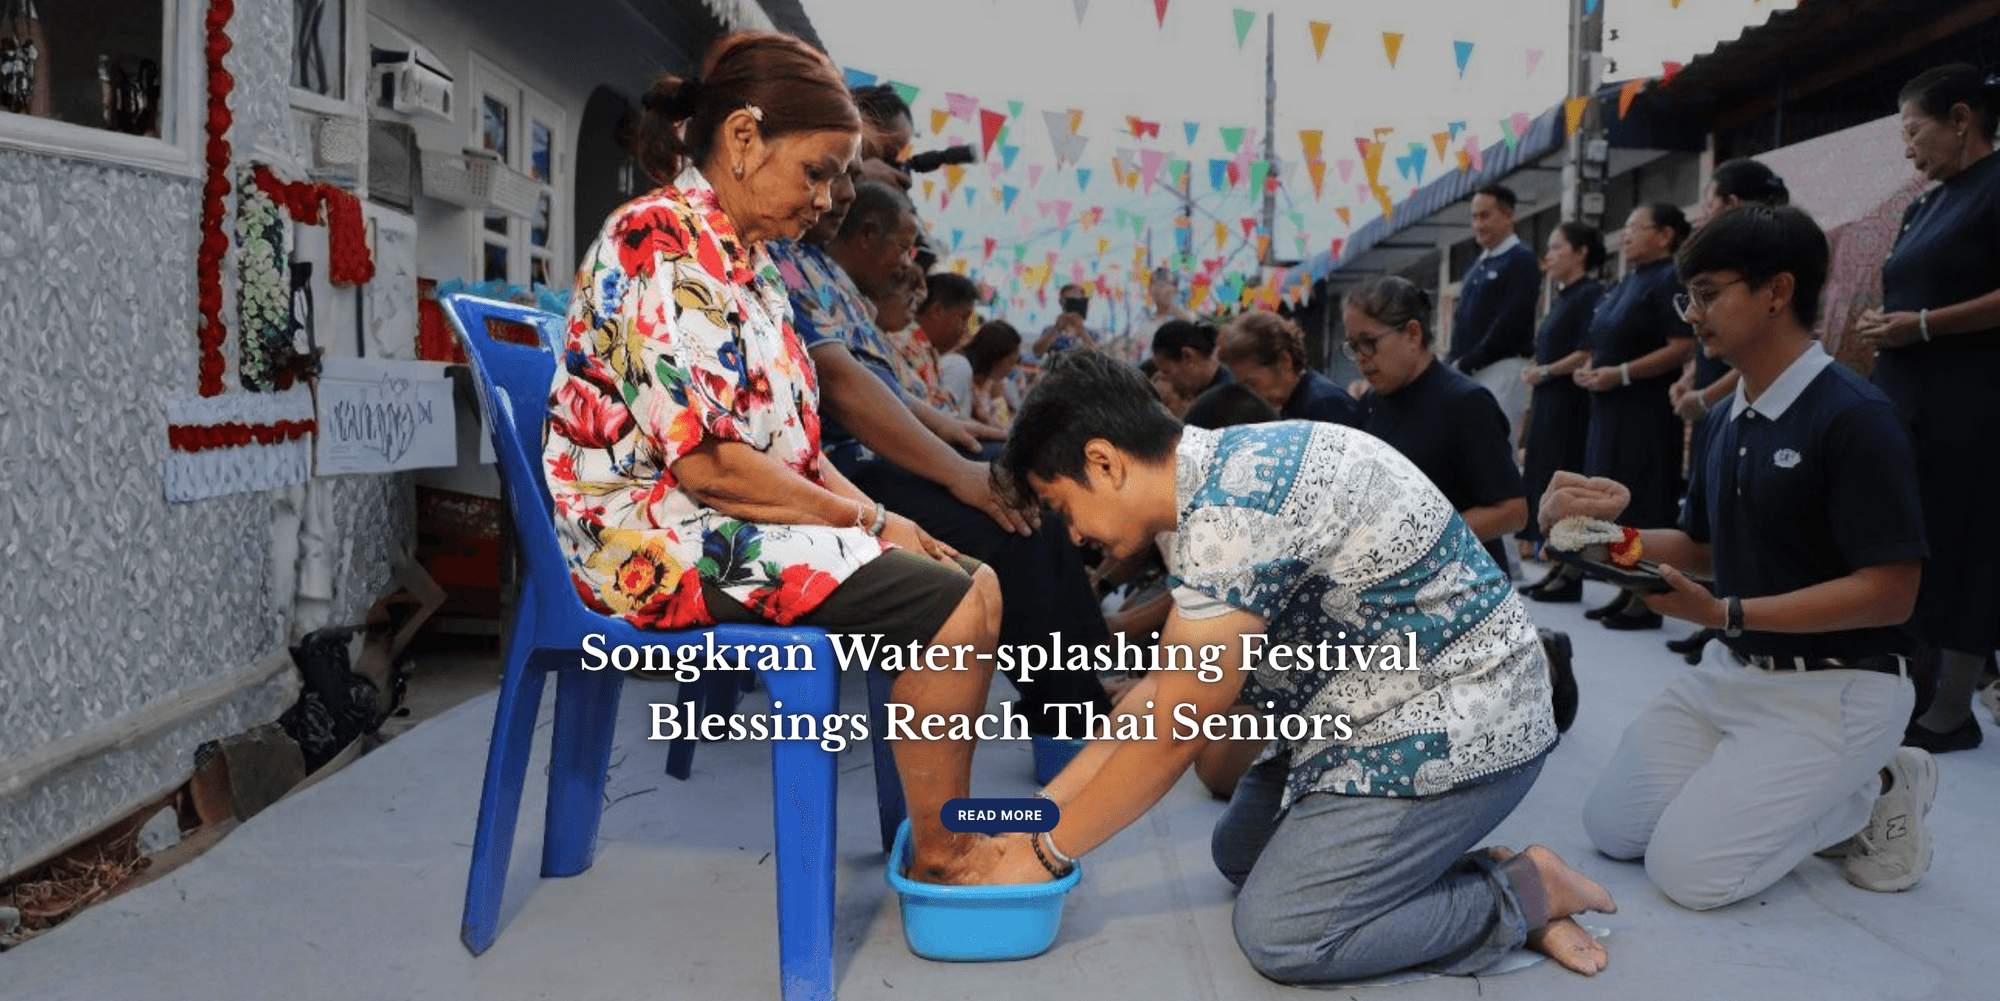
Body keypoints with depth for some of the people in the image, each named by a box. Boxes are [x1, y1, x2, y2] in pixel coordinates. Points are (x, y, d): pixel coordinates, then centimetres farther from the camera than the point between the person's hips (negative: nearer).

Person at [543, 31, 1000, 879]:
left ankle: (949, 827, 0)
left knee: (975, 583, 1)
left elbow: (790, 443, 15)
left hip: (745, 524, 10)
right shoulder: (660, 245, -16)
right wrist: (866, 519, -13)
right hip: (662, 536, -10)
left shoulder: (743, 257, 14)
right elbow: (705, 462, -23)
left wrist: (884, 520, 1)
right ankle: (940, 857, -6)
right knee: (951, 606, -19)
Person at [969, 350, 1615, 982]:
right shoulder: (1222, 475, 5)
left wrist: (1045, 854, -7)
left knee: (1277, 936, -10)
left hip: (1450, 733, -10)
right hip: (1377, 716, 10)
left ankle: (1524, 894, 2)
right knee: (1239, 854, 18)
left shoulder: (1230, 515, -27)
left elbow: (1175, 737, -20)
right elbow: (1161, 692, 10)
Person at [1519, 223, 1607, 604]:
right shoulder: (1562, 297, 18)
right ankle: (1559, 566, 15)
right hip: (1549, 404, 9)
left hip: (1572, 404, -9)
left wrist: (1544, 372, -13)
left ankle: (1572, 575, -3)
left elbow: (1590, 353, -19)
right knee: (1548, 482, 9)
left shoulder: (1591, 294, -10)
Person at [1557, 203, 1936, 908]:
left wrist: (1724, 613, -26)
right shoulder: (1728, 419, 9)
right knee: (1612, 825, 0)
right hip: (1735, 670, 8)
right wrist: (1602, 531, 0)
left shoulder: (1854, 417, -18)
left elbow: (1889, 591, -21)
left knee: (1690, 869, -16)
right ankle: (1815, 796, 15)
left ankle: (1875, 791, 6)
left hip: (1836, 687, -8)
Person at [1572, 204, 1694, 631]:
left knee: (1645, 504, -5)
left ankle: (1647, 600, 0)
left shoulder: (1668, 280, -9)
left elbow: (1682, 349, -18)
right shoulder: (1624, 284, 18)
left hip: (1648, 414, -9)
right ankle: (1629, 591, 19)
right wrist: (1588, 369, 7)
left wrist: (1620, 374, -20)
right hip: (1610, 409, 9)